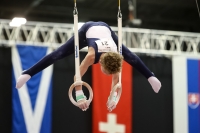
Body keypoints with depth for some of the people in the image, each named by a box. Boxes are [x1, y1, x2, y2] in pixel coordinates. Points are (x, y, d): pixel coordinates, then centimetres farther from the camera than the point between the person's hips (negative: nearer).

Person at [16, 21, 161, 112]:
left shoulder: (116, 57, -34)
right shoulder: (92, 55, -42)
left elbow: (116, 79, -17)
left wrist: (113, 97, -22)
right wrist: (80, 97, -39)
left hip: (106, 29, 3)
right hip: (88, 29, -3)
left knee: (130, 56, 11)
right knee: (59, 54, -7)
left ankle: (151, 77, 32)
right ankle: (27, 74, -3)